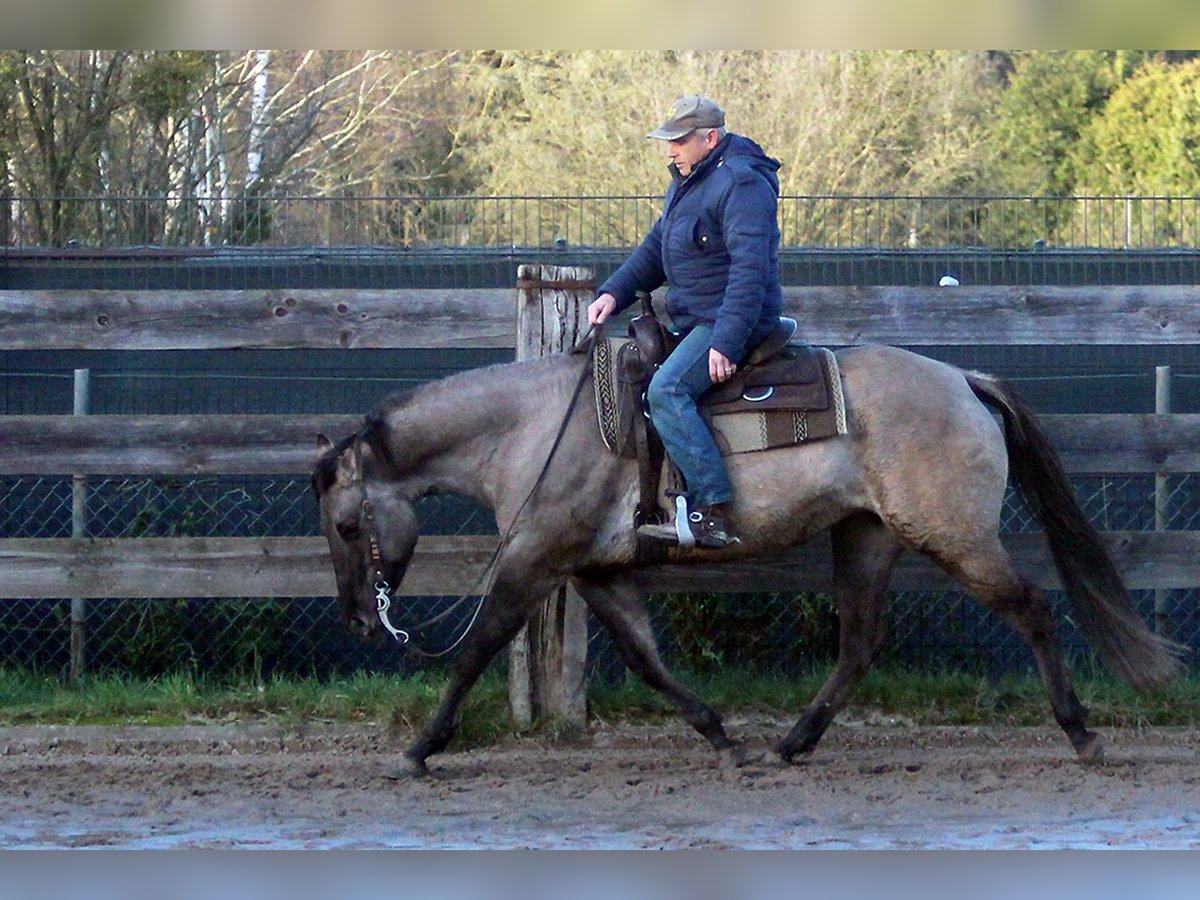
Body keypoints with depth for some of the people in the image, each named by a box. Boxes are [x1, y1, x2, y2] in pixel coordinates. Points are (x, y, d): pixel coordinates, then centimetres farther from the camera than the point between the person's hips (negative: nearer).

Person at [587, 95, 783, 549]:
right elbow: (655, 251, 26)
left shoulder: (741, 184, -17)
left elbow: (750, 271, -25)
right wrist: (614, 293, 9)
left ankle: (712, 515, -33)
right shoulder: (686, 182, 17)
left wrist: (726, 343, -30)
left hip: (733, 322, -11)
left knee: (667, 389, -27)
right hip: (691, 320, 11)